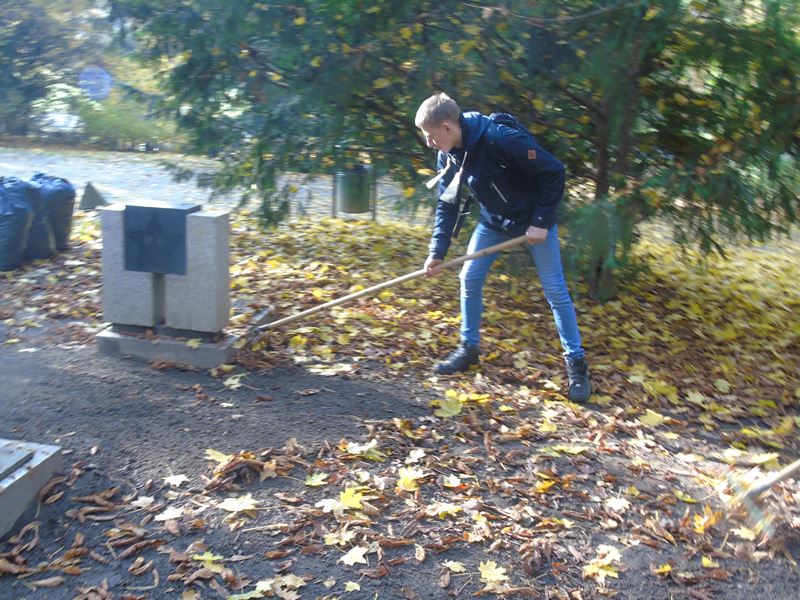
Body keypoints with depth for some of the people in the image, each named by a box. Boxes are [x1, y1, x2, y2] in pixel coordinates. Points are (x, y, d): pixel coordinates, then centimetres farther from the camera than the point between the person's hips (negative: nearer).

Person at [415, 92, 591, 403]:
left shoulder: (501, 137, -33)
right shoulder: (449, 155, -9)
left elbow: (554, 171, -27)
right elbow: (447, 205, -2)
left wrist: (541, 222, -24)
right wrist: (437, 251, -10)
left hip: (535, 219, -6)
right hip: (493, 220, 6)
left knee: (555, 289, -3)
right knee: (469, 279, 2)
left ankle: (576, 362, 8)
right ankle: (469, 348, 20)